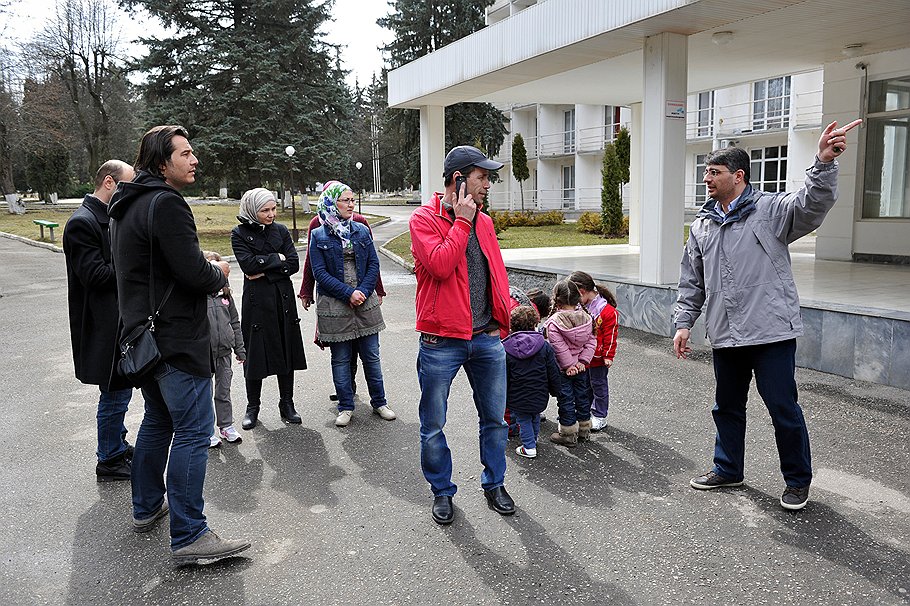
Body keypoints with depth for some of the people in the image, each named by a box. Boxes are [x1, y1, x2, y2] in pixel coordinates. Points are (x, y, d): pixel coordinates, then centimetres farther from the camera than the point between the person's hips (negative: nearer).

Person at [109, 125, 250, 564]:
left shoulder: (127, 206, 15)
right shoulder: (166, 203, -17)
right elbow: (194, 273, -24)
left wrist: (206, 273, 12)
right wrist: (220, 273, -2)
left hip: (144, 335, 10)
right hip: (177, 339, -10)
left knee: (158, 421, 23)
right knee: (193, 431, -7)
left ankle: (146, 507, 36)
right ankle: (188, 536, -3)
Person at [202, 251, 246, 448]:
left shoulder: (225, 293, 6)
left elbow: (235, 322, 12)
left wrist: (240, 348, 11)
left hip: (224, 352, 4)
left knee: (224, 392, 14)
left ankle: (226, 426, 27)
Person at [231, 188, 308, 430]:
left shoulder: (280, 230, 6)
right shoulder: (239, 234, -2)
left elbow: (294, 264, -3)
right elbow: (248, 264, -16)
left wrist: (265, 272, -12)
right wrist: (277, 258, -8)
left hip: (284, 300, 3)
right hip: (256, 301, -3)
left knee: (286, 351, 7)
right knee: (256, 353, 3)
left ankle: (287, 404, 19)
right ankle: (253, 407, 18)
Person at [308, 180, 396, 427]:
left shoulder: (362, 231, 7)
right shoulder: (319, 236, -2)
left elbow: (374, 264, 5)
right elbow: (320, 273, -8)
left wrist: (364, 291, -10)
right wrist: (348, 293, -15)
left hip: (365, 302, 2)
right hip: (334, 305, -2)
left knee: (371, 355, 8)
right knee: (340, 358, 7)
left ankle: (379, 402, 22)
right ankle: (345, 407, 19)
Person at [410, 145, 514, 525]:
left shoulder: (484, 222, 11)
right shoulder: (424, 219, -7)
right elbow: (440, 266, -23)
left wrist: (503, 319, 9)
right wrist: (462, 221, -15)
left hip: (487, 338, 5)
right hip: (442, 341, -5)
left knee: (494, 419, 14)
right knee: (433, 427, 7)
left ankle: (494, 484, 33)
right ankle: (442, 491, 27)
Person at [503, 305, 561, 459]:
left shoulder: (505, 348, -10)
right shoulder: (544, 345, -6)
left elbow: (503, 377, -6)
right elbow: (553, 372, -2)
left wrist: (503, 397, 4)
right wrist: (554, 390, 12)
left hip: (518, 398, -2)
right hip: (540, 397, 3)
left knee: (523, 420, 14)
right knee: (535, 416, 25)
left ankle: (529, 447, 14)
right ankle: (534, 438, 43)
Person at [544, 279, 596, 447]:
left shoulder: (553, 322, -21)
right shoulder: (586, 317, -4)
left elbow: (560, 348, -22)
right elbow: (591, 341, -4)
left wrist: (569, 365, -14)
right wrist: (582, 361, -5)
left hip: (563, 370, -5)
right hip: (581, 368, 5)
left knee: (566, 401, 7)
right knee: (582, 397, 18)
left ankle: (568, 435, 17)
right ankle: (584, 430, 33)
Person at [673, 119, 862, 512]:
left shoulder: (771, 209, -3)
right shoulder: (702, 226, 12)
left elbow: (812, 205, -23)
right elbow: (691, 282, 16)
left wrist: (824, 162, -39)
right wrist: (684, 323, 11)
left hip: (772, 332, -5)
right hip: (724, 336, 6)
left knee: (783, 408, 3)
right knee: (727, 406, 17)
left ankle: (798, 480, 23)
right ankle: (728, 470, 35)